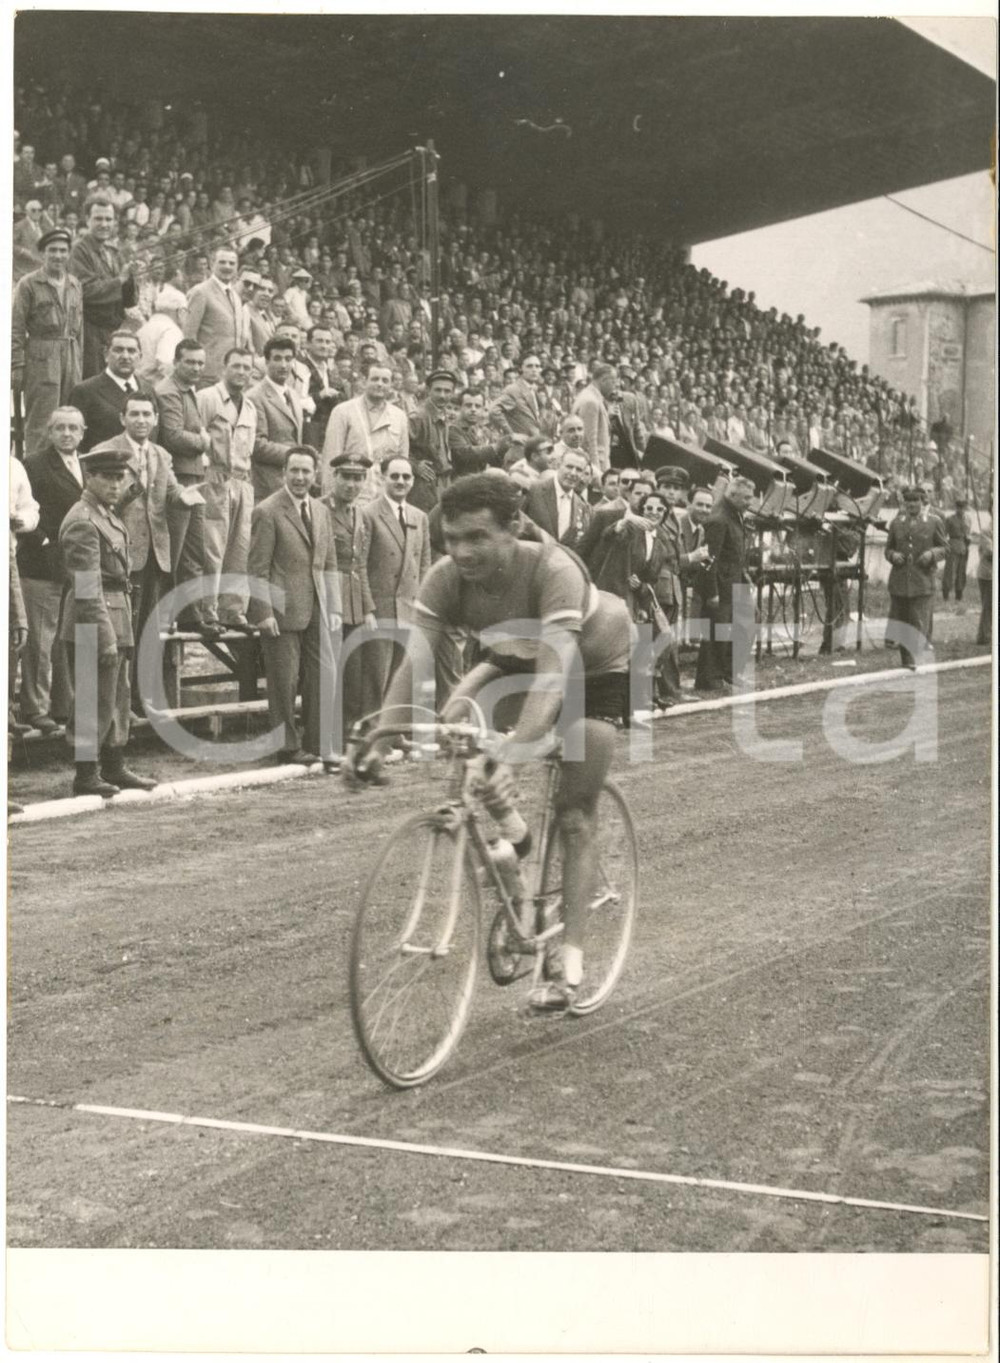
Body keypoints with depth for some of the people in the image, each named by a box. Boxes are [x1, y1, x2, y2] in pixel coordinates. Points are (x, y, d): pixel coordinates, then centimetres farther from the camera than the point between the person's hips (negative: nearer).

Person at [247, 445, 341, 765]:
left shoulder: (321, 511, 14)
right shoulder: (267, 512, -7)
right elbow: (258, 568, -9)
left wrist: (334, 607, 10)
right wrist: (263, 612, -15)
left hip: (316, 610, 6)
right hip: (283, 611, -6)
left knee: (322, 677, 4)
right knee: (285, 680, 0)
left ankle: (319, 745, 13)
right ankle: (288, 747, 10)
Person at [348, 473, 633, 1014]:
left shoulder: (554, 570, -41)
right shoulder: (445, 578, -28)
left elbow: (553, 676, -50)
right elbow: (413, 664, -34)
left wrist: (511, 756, -61)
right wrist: (377, 744, -46)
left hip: (596, 665, -4)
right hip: (518, 656, 4)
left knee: (575, 816, -8)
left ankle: (570, 955, 1)